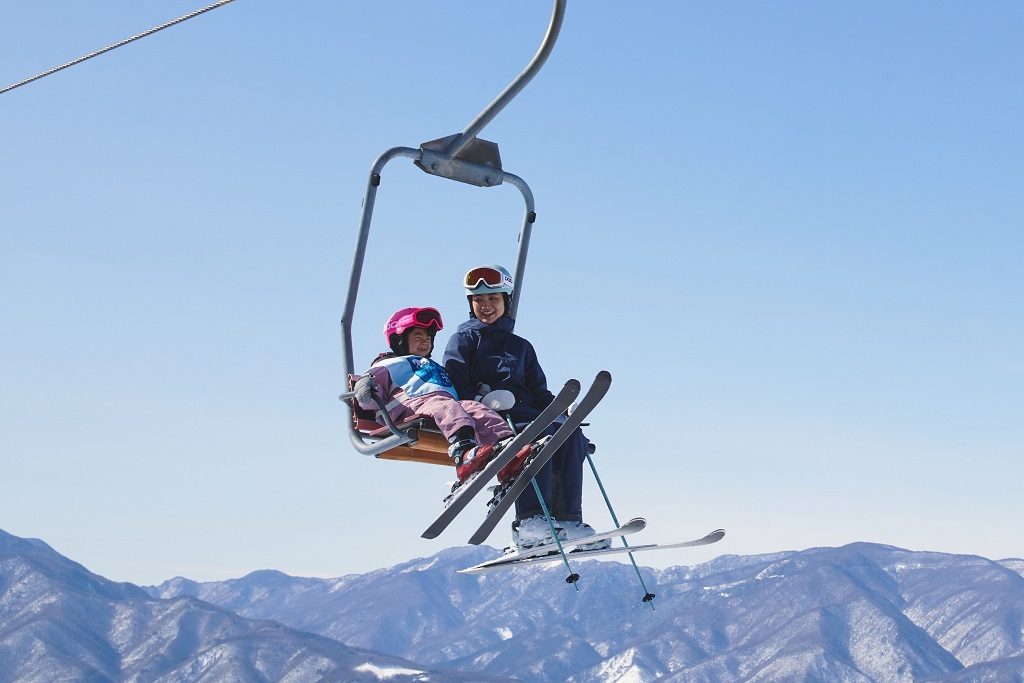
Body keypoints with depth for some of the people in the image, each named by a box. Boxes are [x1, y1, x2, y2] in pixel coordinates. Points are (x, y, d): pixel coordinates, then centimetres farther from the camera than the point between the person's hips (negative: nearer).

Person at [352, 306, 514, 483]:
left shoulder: (438, 369, 48)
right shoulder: (391, 365, 30)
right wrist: (364, 385, -15)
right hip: (412, 403, -5)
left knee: (475, 408, -27)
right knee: (444, 406, -37)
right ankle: (464, 454, -69)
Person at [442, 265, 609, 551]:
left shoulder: (520, 346, 30)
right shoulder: (464, 339, 16)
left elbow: (539, 391, 23)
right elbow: (455, 386, 1)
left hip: (525, 413, 5)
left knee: (571, 435, -26)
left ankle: (566, 520, -32)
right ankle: (530, 522, -43)